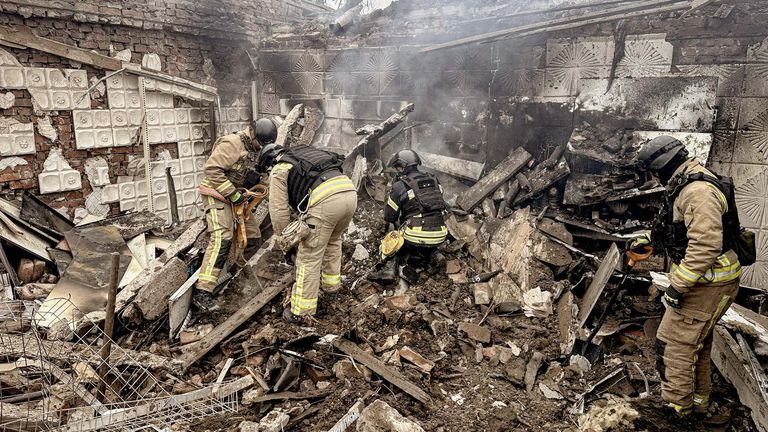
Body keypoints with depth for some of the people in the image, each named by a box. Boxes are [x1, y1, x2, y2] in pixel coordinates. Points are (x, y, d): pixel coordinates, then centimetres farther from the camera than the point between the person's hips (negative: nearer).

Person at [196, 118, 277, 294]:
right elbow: (212, 169, -23)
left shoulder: (256, 150, 11)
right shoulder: (232, 143, -16)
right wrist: (232, 193, -23)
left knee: (253, 238, 8)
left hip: (237, 198, 9)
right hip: (217, 195, -9)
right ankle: (204, 288, -25)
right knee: (222, 238, -23)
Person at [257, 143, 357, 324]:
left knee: (309, 257, 4)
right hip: (350, 191, 7)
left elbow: (279, 210, 11)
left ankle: (302, 312, 11)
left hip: (325, 201, -7)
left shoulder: (278, 170, 15)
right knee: (333, 240, 32)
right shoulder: (304, 154, 36)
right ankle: (331, 283, 47)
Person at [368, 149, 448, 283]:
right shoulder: (433, 180, 12)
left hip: (417, 236, -5)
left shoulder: (400, 186, -3)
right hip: (439, 238, 5)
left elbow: (389, 217, 4)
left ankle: (388, 270, -2)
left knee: (389, 241, 17)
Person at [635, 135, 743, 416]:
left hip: (708, 284, -11)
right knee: (697, 341, 22)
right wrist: (650, 239, 26)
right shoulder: (688, 186, 9)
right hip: (704, 280, 11)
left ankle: (676, 407, 13)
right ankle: (699, 400, 38)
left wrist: (677, 286, -28)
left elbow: (705, 245, -32)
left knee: (673, 344, -2)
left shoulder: (698, 192, -25)